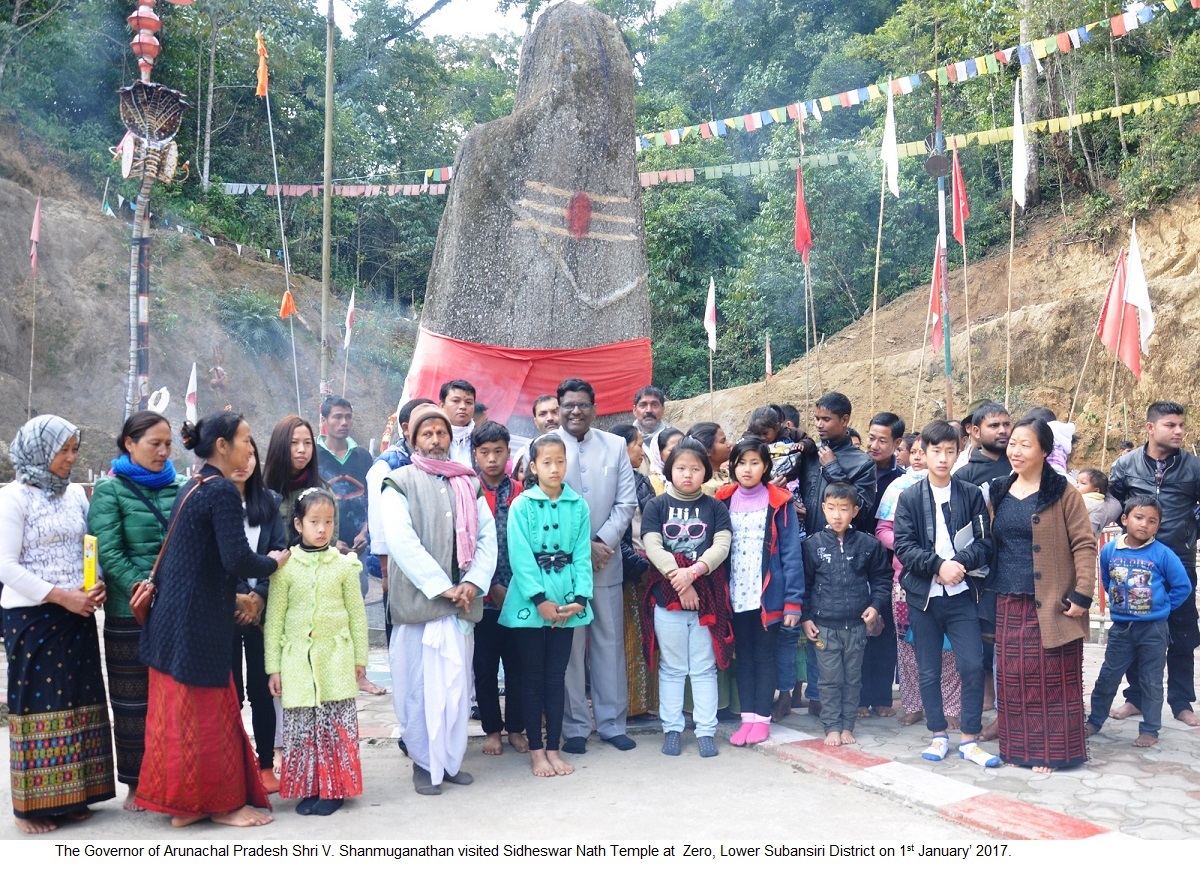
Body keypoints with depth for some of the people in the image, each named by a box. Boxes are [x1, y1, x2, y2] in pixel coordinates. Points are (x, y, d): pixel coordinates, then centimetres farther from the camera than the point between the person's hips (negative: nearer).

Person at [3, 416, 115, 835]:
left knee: (76, 703, 9)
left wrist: (96, 587, -5)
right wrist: (60, 596, -16)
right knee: (38, 705, 0)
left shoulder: (76, 494, 9)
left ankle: (70, 794, 20)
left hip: (76, 616, 6)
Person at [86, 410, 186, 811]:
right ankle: (136, 784, 20)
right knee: (133, 701, 8)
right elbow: (109, 553, -8)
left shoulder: (180, 487, 9)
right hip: (130, 614, -2)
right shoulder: (110, 491, -1)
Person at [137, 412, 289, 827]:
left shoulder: (191, 488, 12)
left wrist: (240, 593, 16)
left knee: (179, 710, 14)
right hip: (199, 621, -9)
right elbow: (237, 559, -23)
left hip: (173, 616, 9)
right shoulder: (222, 491, -16)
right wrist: (274, 562, -5)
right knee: (208, 713, 3)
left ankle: (183, 802, 25)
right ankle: (222, 802, 16)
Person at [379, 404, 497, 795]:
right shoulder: (400, 483, 0)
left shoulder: (468, 484, 15)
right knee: (421, 685, 1)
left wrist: (473, 582, -7)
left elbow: (487, 535, 8)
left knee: (458, 684, 8)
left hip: (462, 601, 4)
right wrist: (441, 587, -14)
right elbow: (402, 541, -11)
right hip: (418, 600, -4)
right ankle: (424, 763, 16)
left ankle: (451, 760, 21)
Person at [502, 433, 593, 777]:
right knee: (533, 677, 7)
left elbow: (582, 555, 1)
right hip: (529, 603, -2)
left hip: (565, 603, 2)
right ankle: (536, 750, 18)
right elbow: (520, 556, -11)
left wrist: (580, 597, -10)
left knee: (557, 677, 10)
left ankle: (553, 748, 20)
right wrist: (540, 600, -17)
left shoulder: (578, 506, 3)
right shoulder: (522, 506, -5)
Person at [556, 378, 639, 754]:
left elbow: (626, 502, 4)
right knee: (568, 645, 2)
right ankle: (575, 726, 14)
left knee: (610, 642, 8)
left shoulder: (615, 446, 7)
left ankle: (612, 722, 20)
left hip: (606, 559, 3)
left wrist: (601, 542, -9)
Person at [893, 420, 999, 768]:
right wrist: (938, 564, -18)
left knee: (973, 666, -5)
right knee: (929, 671, 8)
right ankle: (938, 735, 24)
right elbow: (903, 547, -6)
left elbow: (984, 543, -2)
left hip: (961, 595, 0)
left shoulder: (971, 494, 2)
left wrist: (960, 562, -19)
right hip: (923, 595, 0)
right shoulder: (909, 497, 1)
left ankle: (970, 740, 9)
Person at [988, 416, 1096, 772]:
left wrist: (1083, 594, -14)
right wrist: (988, 591, 12)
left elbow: (1085, 545, -8)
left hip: (1051, 604, -5)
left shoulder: (1063, 494, -5)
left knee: (1052, 678, 2)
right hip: (1009, 604, 5)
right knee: (1013, 677, 8)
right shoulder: (999, 493, 10)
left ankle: (1052, 751, 13)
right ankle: (1019, 747, 19)